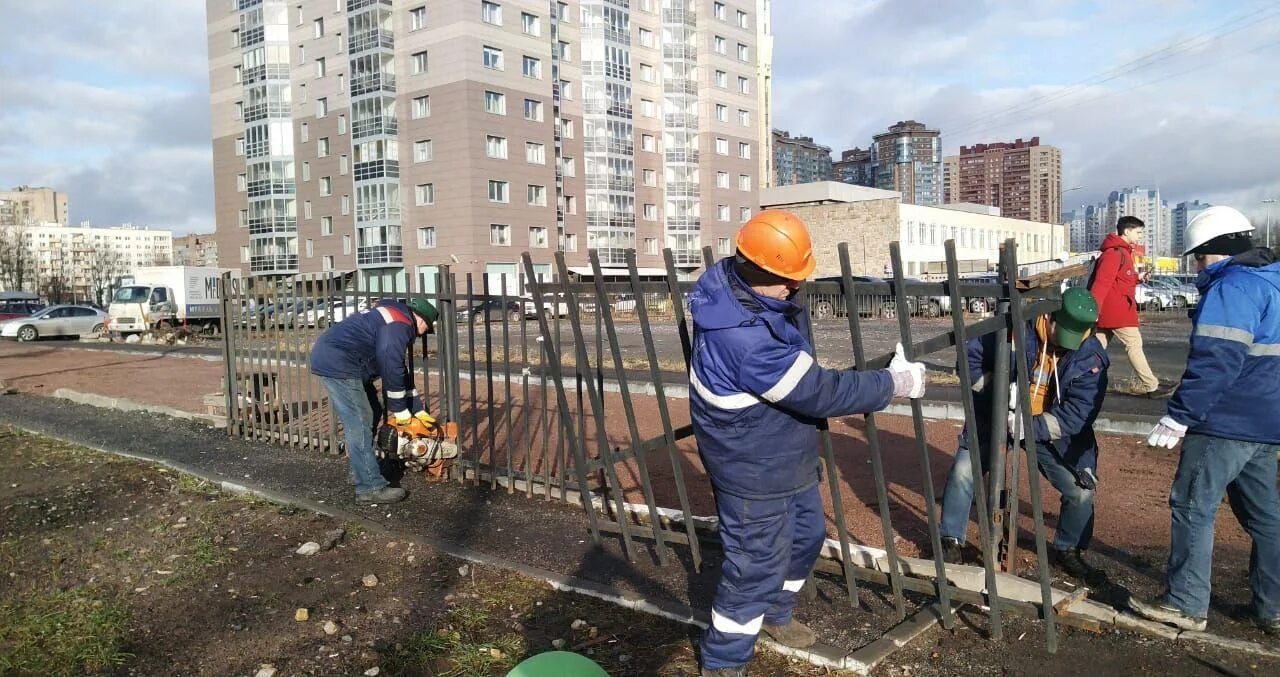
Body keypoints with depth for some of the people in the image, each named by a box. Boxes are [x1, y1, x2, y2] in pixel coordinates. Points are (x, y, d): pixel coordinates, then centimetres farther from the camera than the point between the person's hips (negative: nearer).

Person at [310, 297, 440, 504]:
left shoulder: (394, 321, 21)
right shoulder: (401, 325, -11)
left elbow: (402, 373, 24)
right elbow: (391, 371, -13)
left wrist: (419, 411, 23)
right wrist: (402, 415, -4)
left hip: (334, 359, 11)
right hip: (336, 363, -11)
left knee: (372, 413, 16)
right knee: (360, 425, -8)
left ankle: (359, 468, 24)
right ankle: (371, 488, -4)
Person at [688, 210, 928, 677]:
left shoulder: (728, 277, -10)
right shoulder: (748, 340, -39)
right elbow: (819, 392, -28)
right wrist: (893, 384, -15)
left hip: (782, 452, 10)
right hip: (754, 467, -10)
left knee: (806, 534, 26)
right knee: (757, 564, 5)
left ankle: (774, 613, 51)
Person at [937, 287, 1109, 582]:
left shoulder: (1091, 358, -17)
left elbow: (1078, 415, -22)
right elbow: (971, 358, -8)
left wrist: (1030, 427, -32)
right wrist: (996, 389, -22)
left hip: (1052, 432, 1)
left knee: (1082, 491, -4)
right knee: (962, 472, -11)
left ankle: (1067, 551, 24)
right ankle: (952, 543, 8)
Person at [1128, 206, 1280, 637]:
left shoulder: (1232, 287, -15)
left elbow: (1215, 362, -23)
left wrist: (1178, 418, -22)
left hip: (1226, 423, -10)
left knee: (1193, 507, -3)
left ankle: (1186, 604, 2)